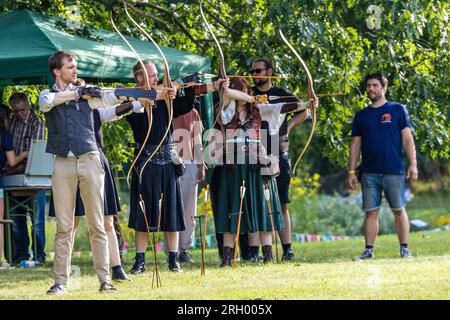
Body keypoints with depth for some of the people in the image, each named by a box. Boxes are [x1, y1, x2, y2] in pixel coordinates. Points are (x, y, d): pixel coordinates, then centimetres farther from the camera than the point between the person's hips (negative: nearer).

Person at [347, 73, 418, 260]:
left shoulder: (397, 110, 4)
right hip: (369, 173, 3)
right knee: (371, 212, 2)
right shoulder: (361, 115, 13)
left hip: (393, 171, -3)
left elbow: (407, 139, 0)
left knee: (399, 210, 0)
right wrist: (351, 171, 7)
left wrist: (413, 164, -8)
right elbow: (355, 145, 13)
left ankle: (404, 249, 4)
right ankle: (369, 250, 4)